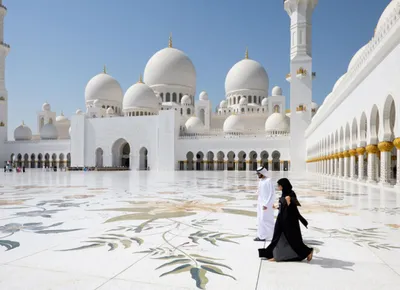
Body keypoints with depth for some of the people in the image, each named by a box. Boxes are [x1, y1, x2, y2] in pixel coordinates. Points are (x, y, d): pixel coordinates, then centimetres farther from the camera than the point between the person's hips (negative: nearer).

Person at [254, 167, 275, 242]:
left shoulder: (268, 181, -15)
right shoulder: (260, 181, 11)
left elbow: (272, 194, -17)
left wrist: (266, 204, -19)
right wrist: (258, 203, 14)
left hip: (266, 204, -9)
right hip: (260, 203, 9)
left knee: (265, 220, -5)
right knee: (260, 220, 10)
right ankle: (261, 236, 18)